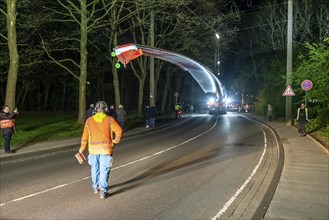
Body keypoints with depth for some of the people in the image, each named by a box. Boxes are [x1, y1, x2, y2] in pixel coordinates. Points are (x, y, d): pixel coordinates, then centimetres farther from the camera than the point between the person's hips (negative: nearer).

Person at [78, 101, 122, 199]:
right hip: (106, 149, -2)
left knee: (95, 168, 20)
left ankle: (96, 187, 35)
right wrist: (116, 140, 5)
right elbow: (119, 130, -12)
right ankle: (103, 191, -1)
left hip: (93, 149, 2)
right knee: (104, 170, 2)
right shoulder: (110, 120, -4)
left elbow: (85, 136, 2)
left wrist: (82, 148, 10)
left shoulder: (89, 120, 1)